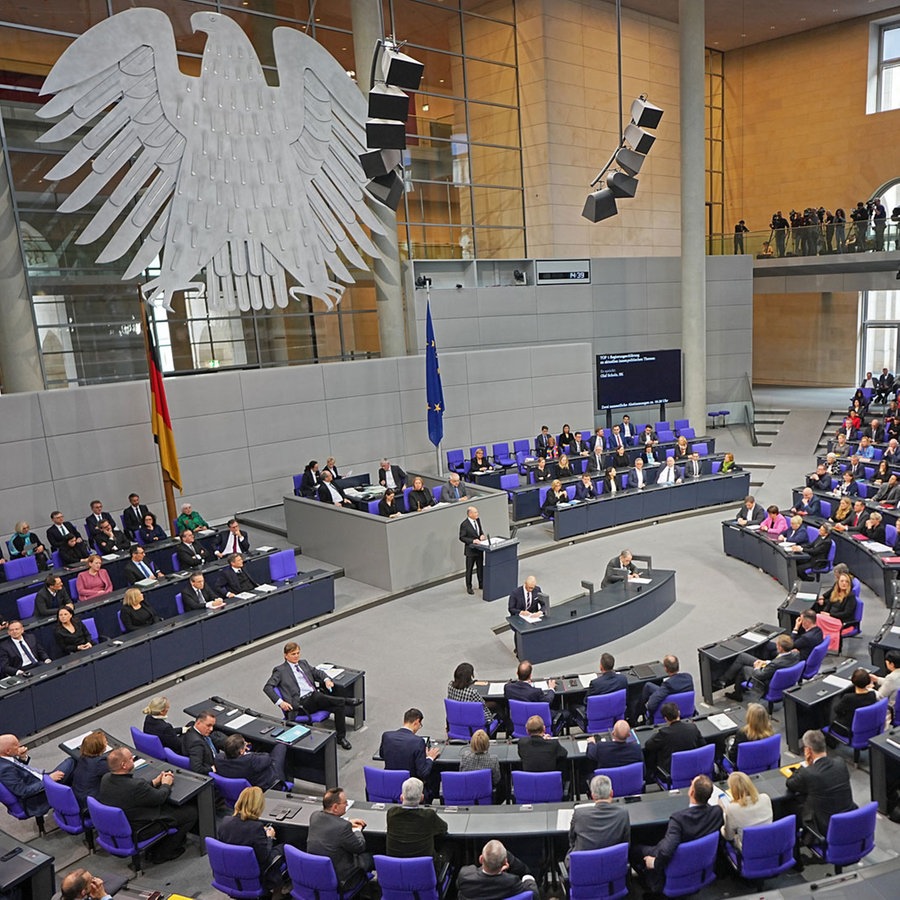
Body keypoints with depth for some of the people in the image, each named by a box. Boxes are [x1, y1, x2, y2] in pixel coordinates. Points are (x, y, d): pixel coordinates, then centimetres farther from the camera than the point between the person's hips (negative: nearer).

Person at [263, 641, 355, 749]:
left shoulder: (303, 663, 22)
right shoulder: (280, 670, 4)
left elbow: (317, 672, 28)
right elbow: (267, 687, -3)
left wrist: (326, 679, 5)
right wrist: (280, 702, -17)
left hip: (315, 697, 6)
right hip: (302, 703, -6)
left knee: (338, 707, -17)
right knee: (318, 697, -36)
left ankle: (341, 737, -6)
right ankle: (344, 700, -14)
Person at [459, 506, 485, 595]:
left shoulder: (478, 520, 1)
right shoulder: (464, 524, -19)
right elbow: (462, 537, -17)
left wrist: (482, 535, -6)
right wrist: (472, 541, -25)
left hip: (479, 548, 7)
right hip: (470, 550, -6)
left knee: (480, 567, 18)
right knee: (469, 569, 6)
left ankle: (481, 584, 33)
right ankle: (469, 587, 18)